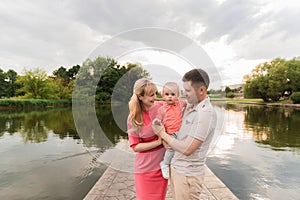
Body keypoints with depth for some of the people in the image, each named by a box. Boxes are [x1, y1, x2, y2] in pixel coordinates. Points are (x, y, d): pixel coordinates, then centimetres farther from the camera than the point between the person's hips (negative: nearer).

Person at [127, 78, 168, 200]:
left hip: (162, 165, 2)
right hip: (145, 168, -2)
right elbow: (135, 146, -11)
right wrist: (158, 142, -19)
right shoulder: (133, 118, -11)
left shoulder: (162, 107, -7)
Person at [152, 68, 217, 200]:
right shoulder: (190, 108, 6)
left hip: (187, 174, -7)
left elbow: (187, 149, -25)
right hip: (175, 168, 8)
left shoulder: (206, 113, -22)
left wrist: (163, 134, -14)